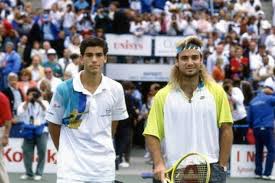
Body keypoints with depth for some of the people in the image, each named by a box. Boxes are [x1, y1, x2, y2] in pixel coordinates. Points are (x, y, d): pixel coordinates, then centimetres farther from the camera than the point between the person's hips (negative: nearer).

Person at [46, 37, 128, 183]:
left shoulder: (115, 89, 0)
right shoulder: (64, 89, -7)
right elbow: (53, 124, 4)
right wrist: (65, 151, 10)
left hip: (104, 168, 3)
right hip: (71, 168, -3)